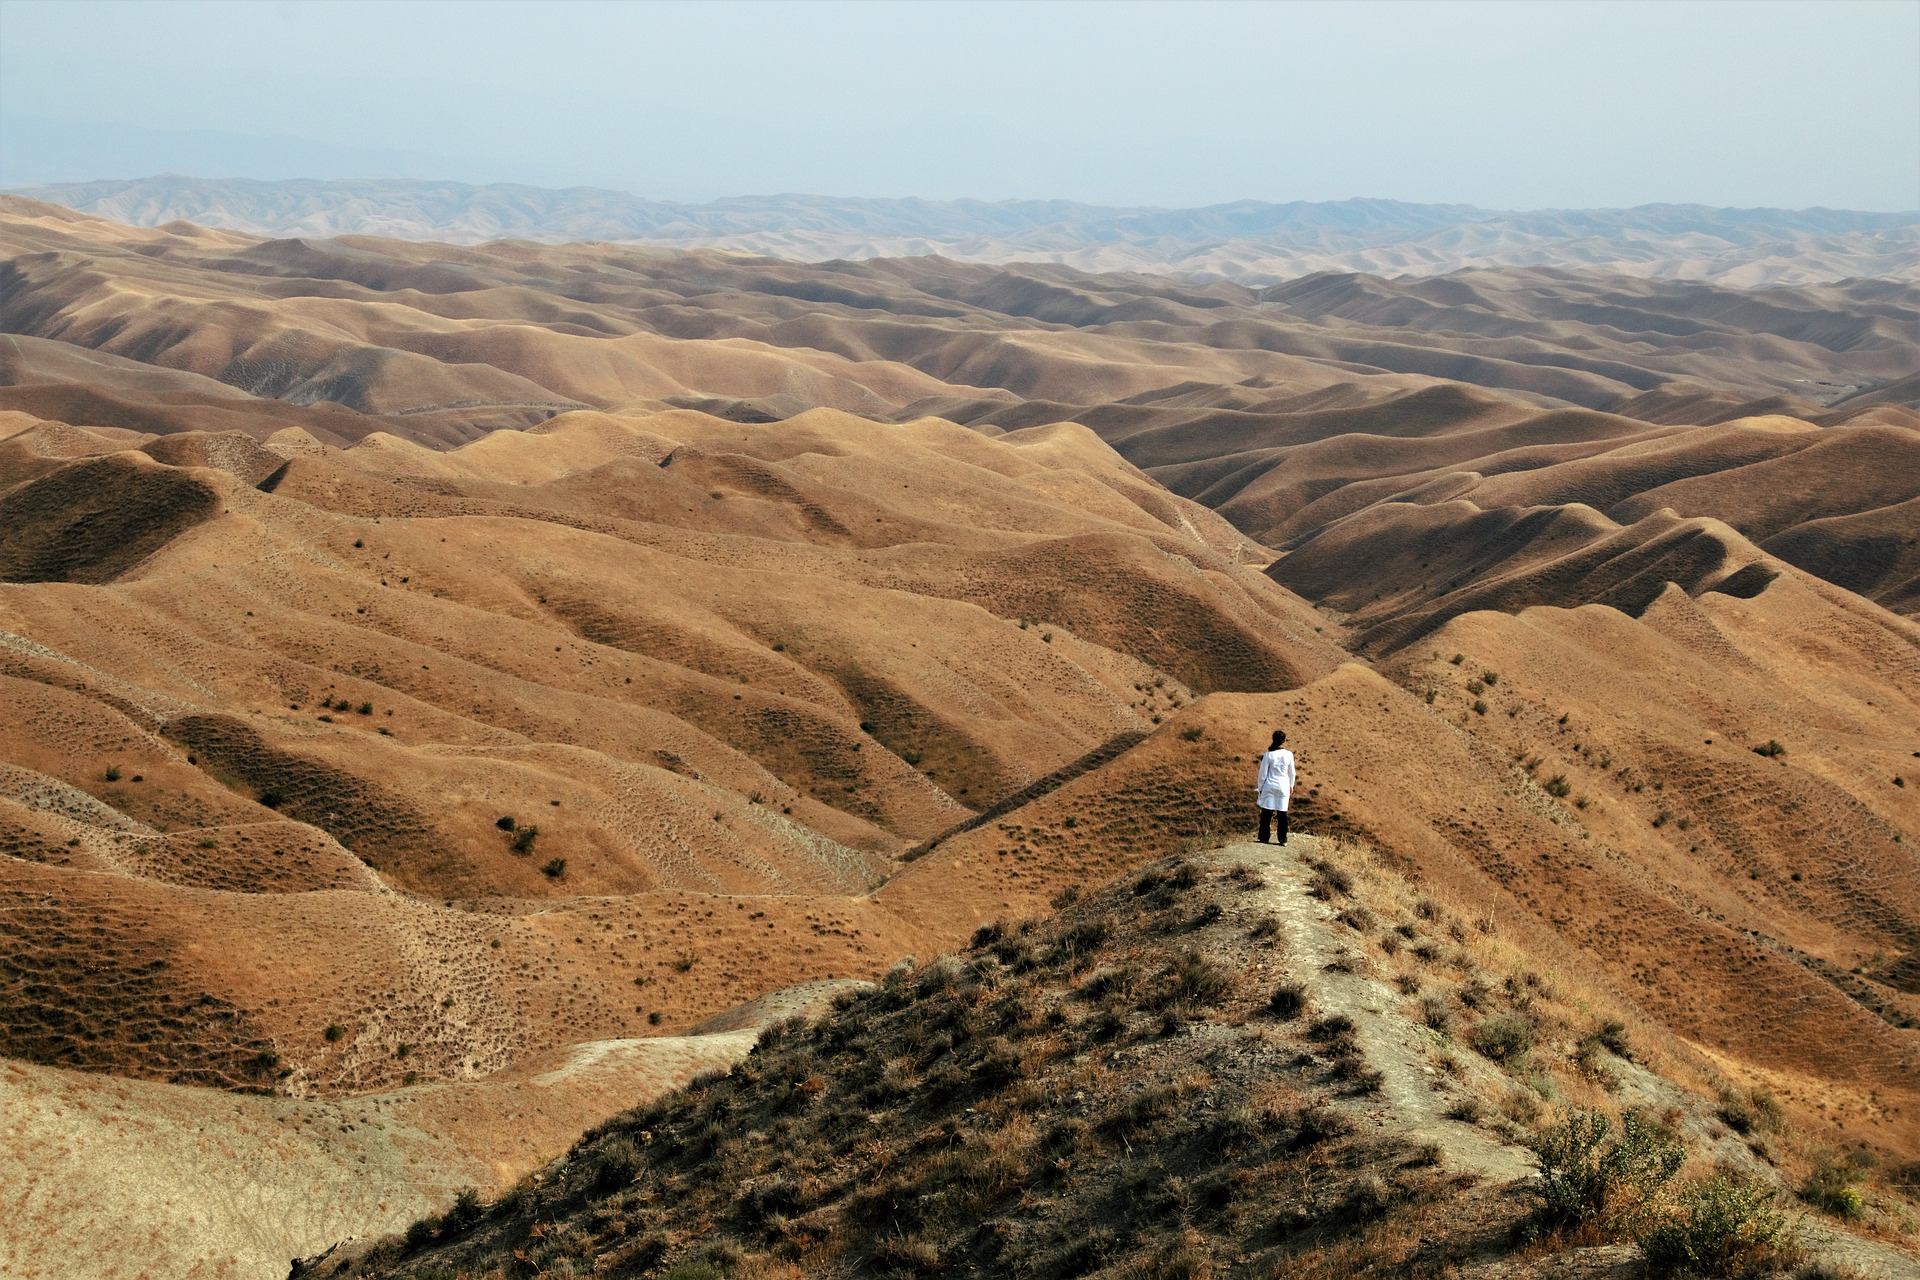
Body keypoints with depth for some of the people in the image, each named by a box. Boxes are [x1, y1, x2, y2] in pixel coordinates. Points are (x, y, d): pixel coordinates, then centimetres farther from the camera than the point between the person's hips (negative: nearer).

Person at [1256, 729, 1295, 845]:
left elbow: (1263, 774, -5)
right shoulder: (1289, 755, -5)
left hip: (1269, 787, -2)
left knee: (1266, 813, 5)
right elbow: (1291, 773, 7)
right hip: (1283, 787, 2)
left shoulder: (1268, 755, -10)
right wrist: (1291, 786, 23)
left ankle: (1264, 838, 7)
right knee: (1282, 814, 8)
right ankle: (1283, 839, 10)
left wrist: (1259, 788, 6)